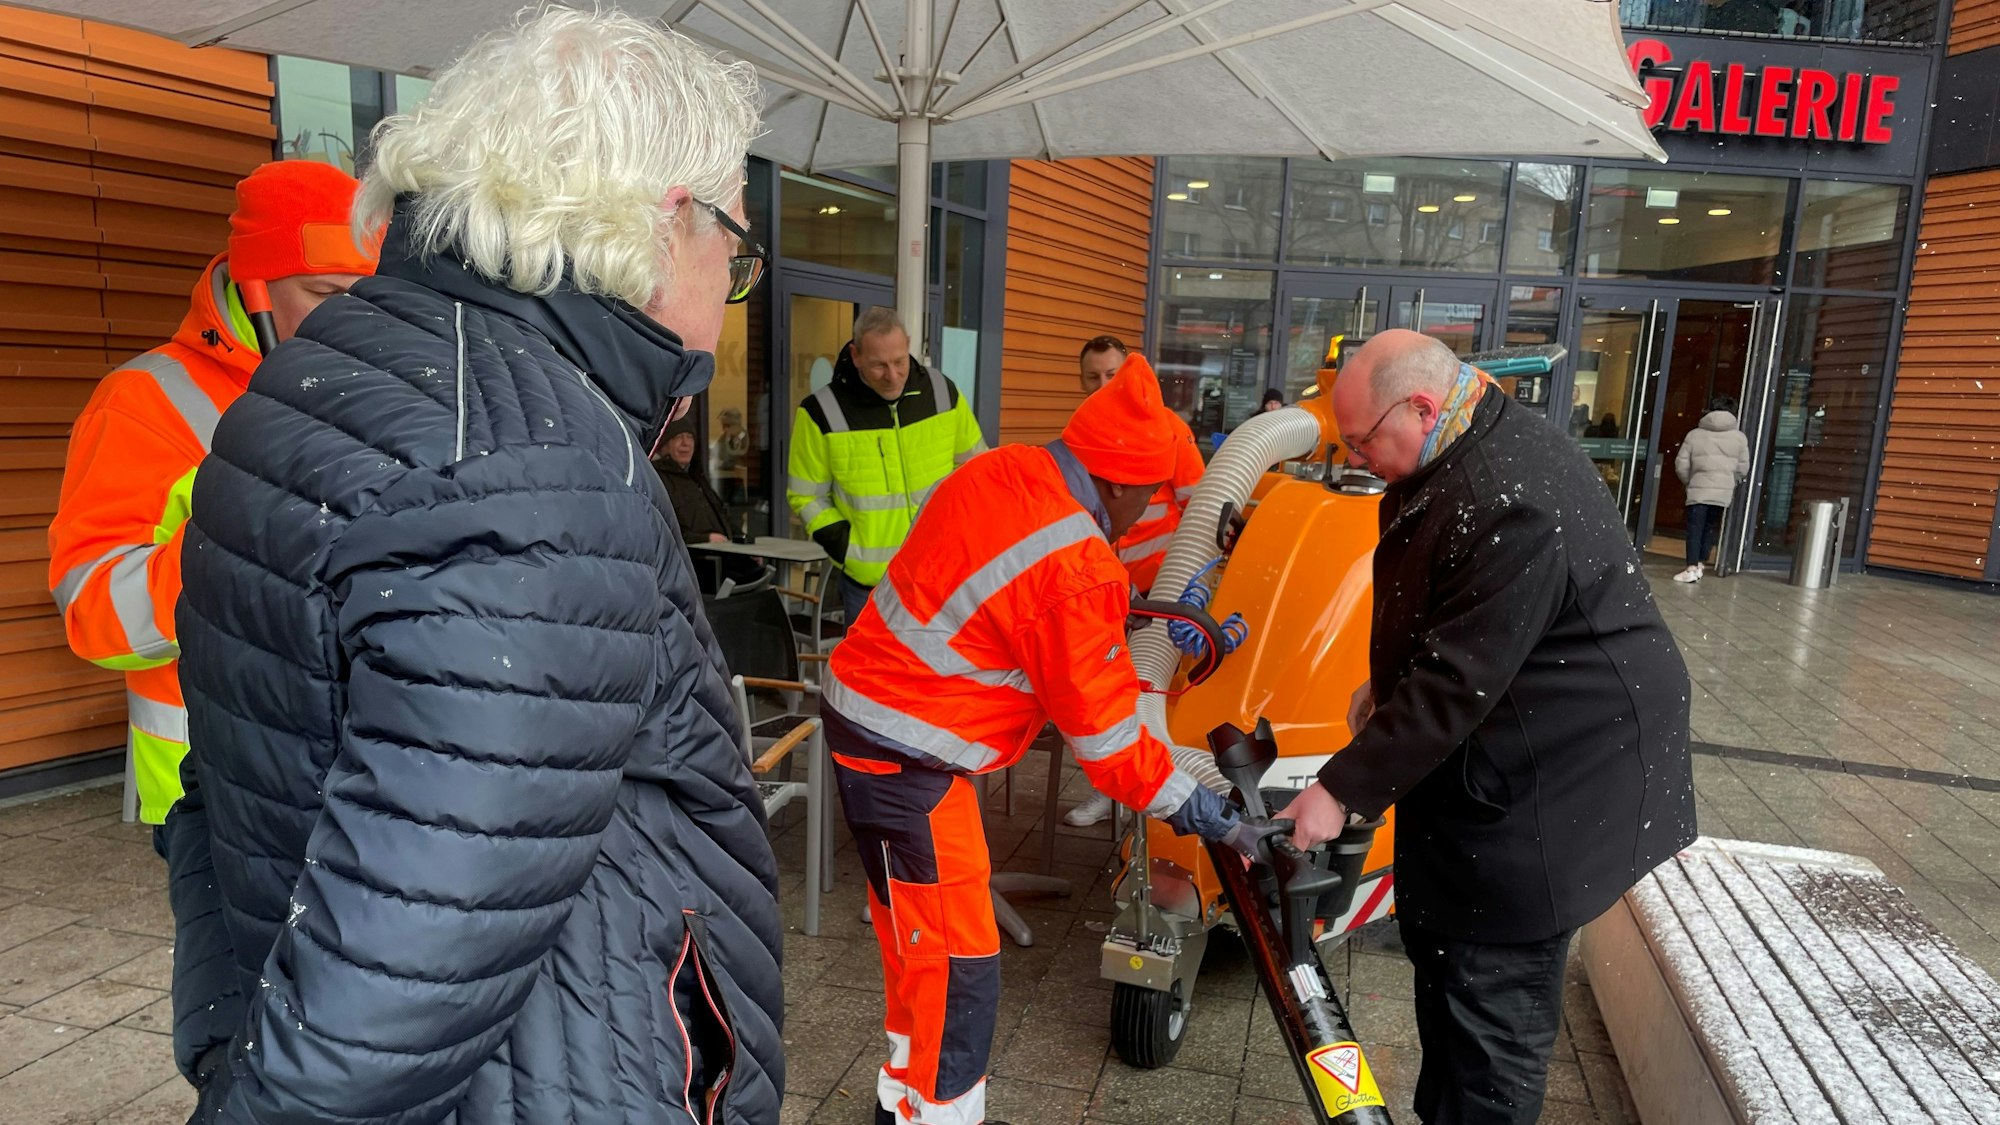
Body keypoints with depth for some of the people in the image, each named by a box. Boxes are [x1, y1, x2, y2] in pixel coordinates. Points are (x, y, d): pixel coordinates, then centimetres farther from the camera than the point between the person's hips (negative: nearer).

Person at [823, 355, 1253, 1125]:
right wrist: (1192, 809, -3)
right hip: (905, 757, -10)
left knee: (925, 943, 21)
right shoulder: (1074, 573, -23)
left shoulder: (999, 471, 0)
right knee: (957, 965, 0)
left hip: (870, 708, 10)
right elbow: (1102, 728, -16)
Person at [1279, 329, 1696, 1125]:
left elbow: (1455, 684, -28)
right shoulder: (1469, 450, 4)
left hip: (1549, 785, -10)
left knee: (1495, 992, 0)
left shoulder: (1511, 507, -29)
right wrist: (1385, 682, 17)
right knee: (1438, 941, 21)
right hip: (1478, 756, 11)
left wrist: (1344, 790, -23)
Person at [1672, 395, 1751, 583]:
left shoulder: (1695, 434, 4)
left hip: (1699, 491, -2)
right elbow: (1743, 469, 4)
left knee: (1695, 529, -1)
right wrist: (1731, 483, 20)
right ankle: (1699, 565, 15)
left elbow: (1681, 465, 1)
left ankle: (1691, 568, -7)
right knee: (1710, 529, 13)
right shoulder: (1739, 437, 6)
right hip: (1724, 493, 2)